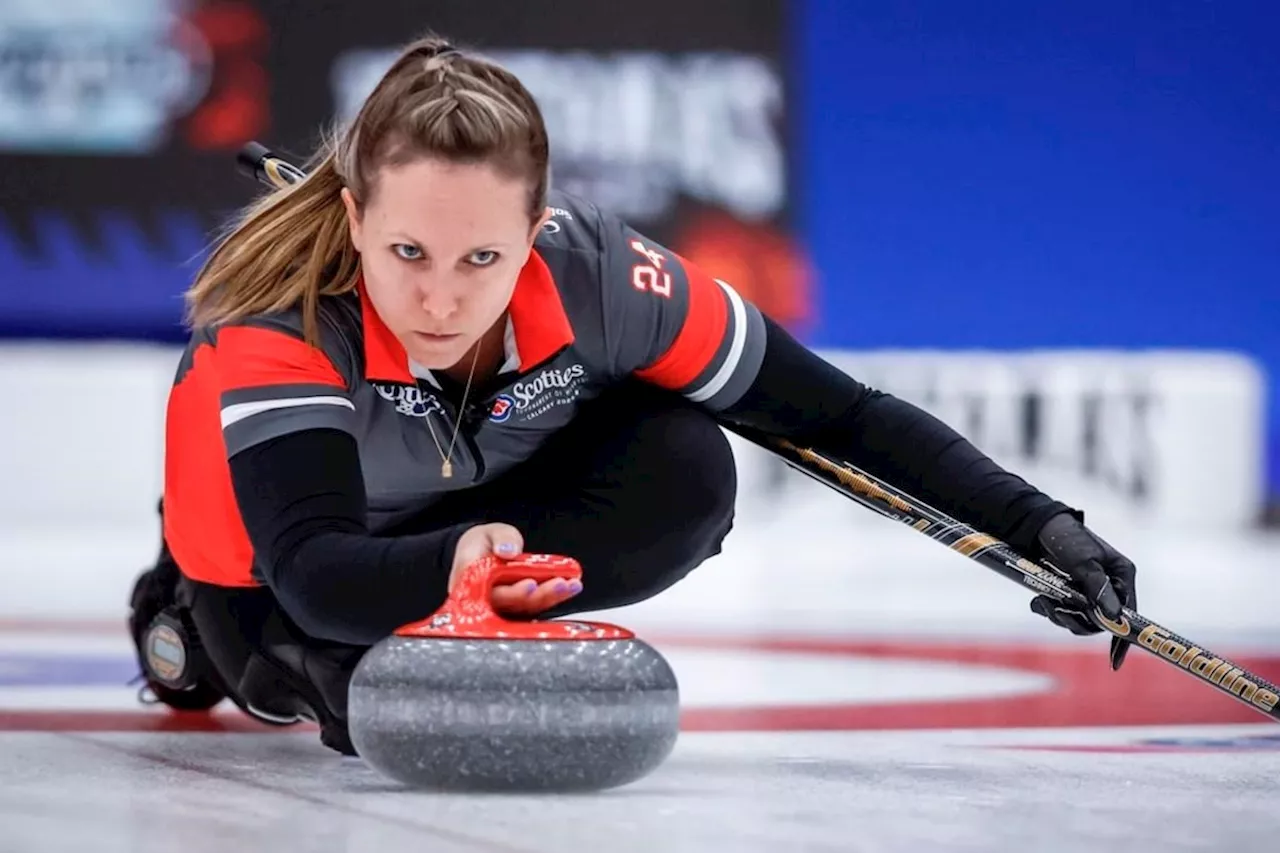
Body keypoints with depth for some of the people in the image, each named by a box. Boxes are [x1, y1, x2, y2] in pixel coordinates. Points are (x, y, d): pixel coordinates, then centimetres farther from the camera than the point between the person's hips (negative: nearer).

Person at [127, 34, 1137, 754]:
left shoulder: (594, 272, -32)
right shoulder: (273, 320, -40)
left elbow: (836, 411, -23)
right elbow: (311, 572, -51)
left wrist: (1038, 523, -29)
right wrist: (453, 561, -71)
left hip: (490, 506, 2)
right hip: (280, 560, -1)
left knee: (685, 473, -25)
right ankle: (199, 629, 2)